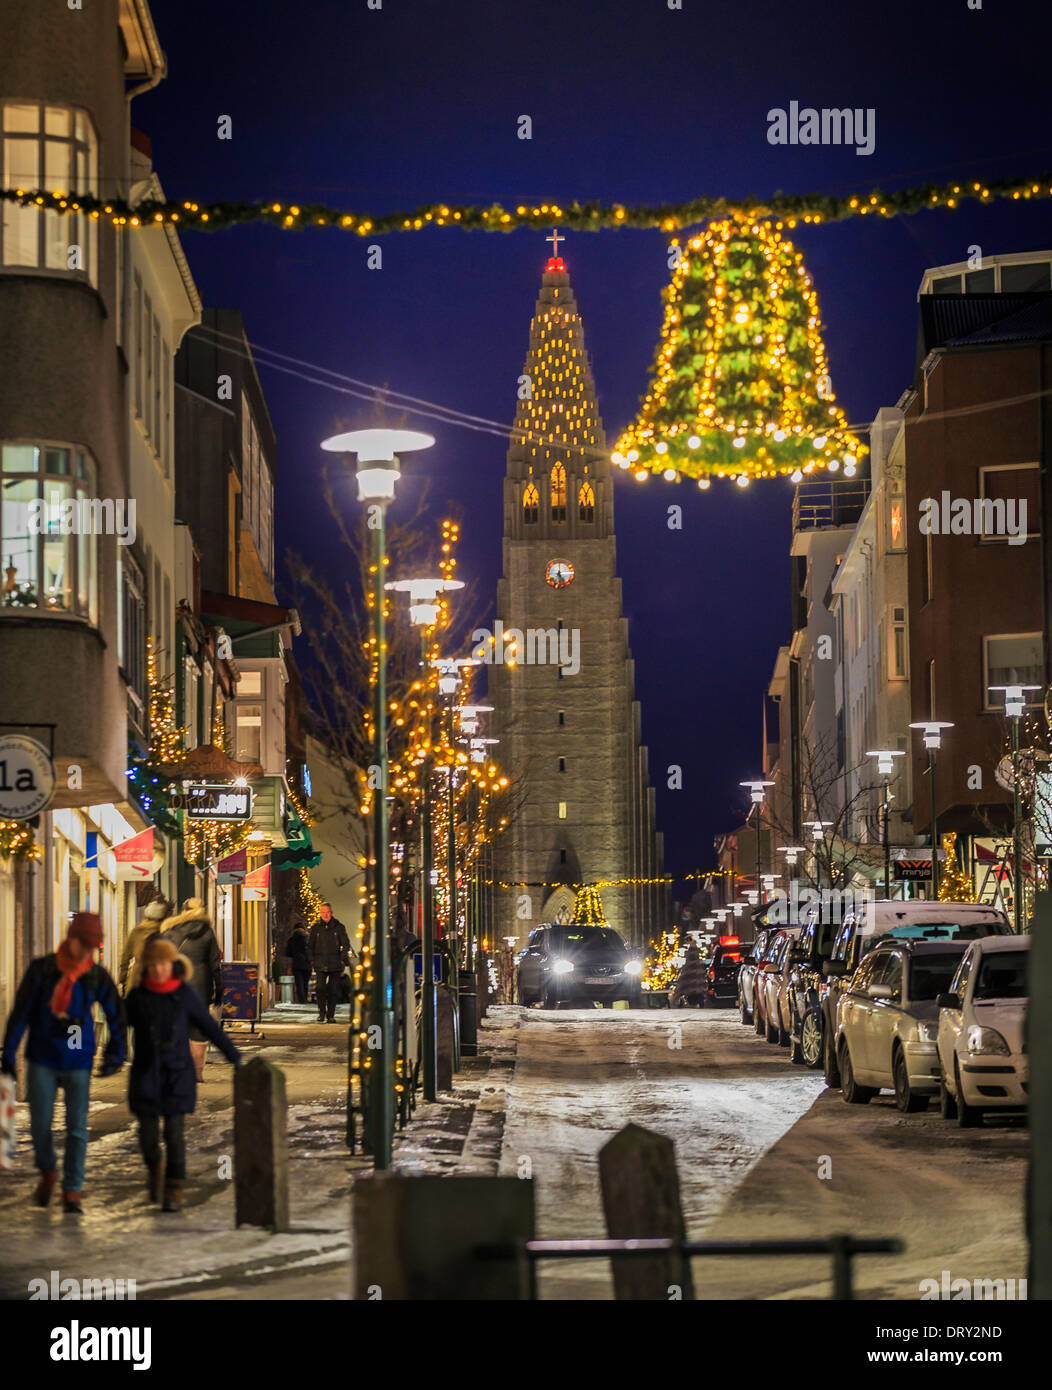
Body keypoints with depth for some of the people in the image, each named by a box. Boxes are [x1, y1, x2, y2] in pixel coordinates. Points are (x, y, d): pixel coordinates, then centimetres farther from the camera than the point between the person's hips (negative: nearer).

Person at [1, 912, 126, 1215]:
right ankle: (48, 1172, 32)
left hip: (78, 1062, 0)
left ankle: (72, 1192, 7)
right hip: (42, 1059, 0)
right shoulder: (41, 969, -8)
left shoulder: (98, 976, -6)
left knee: (77, 1127, -2)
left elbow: (115, 1016, 6)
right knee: (40, 1124, 4)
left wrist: (116, 1054, 11)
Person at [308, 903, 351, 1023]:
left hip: (335, 964, 0)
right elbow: (310, 946, 15)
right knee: (320, 987, -14)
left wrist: (343, 958, -4)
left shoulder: (339, 927, 4)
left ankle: (330, 1015, 10)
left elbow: (346, 944, 7)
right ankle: (322, 1012, 0)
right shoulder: (316, 928, 8)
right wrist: (312, 961, 6)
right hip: (320, 964, 0)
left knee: (333, 990, 1)